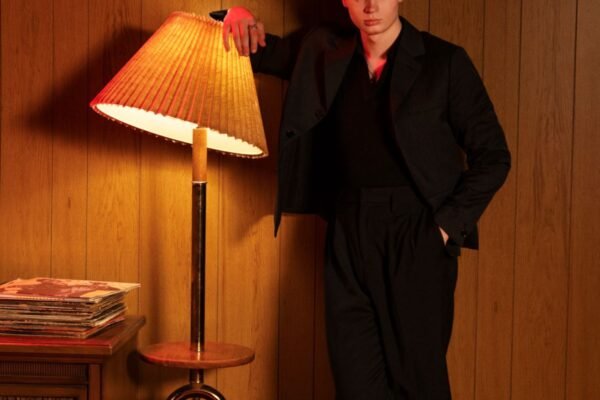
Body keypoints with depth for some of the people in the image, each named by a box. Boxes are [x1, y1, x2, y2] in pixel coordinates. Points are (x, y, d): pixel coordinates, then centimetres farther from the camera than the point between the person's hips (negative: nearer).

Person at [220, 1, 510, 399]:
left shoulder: (445, 62, -3)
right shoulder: (323, 53, 8)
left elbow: (493, 156, 0)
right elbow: (256, 49, 22)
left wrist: (449, 223, -8)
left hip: (417, 236, -3)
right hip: (348, 235, 4)